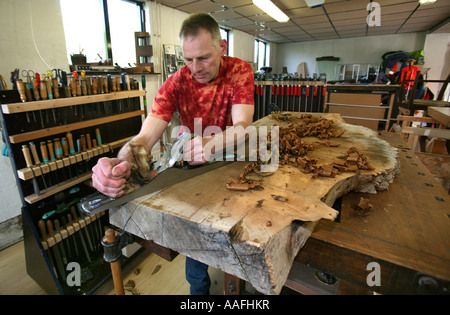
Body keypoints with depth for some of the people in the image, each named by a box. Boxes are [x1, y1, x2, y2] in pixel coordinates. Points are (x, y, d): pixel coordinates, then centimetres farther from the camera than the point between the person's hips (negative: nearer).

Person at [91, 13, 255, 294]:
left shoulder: (239, 70, -16)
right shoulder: (176, 83, -15)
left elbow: (242, 125, -29)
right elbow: (146, 136, -24)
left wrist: (212, 144, -51)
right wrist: (122, 160, -47)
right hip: (194, 165, 1)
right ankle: (199, 287, 37)